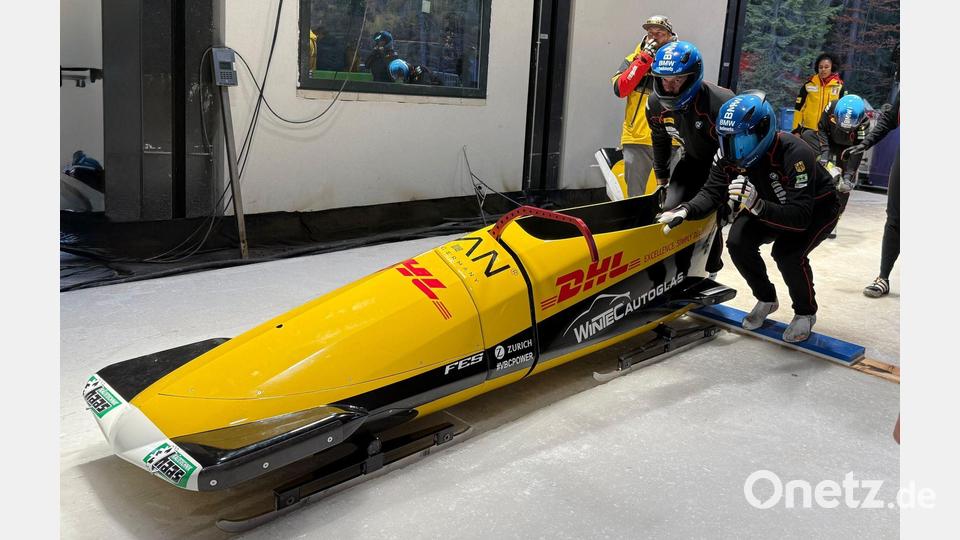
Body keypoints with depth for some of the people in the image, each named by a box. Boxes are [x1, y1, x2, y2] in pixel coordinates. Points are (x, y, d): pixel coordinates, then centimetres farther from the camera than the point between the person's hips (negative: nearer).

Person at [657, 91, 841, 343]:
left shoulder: (794, 153, -38)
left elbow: (799, 217, -43)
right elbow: (711, 193, -17)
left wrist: (757, 205, -57)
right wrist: (685, 210, -37)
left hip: (817, 209, -5)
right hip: (770, 206, 6)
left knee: (787, 253, -30)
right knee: (738, 242, -18)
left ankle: (806, 312, 0)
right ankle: (766, 299, 9)